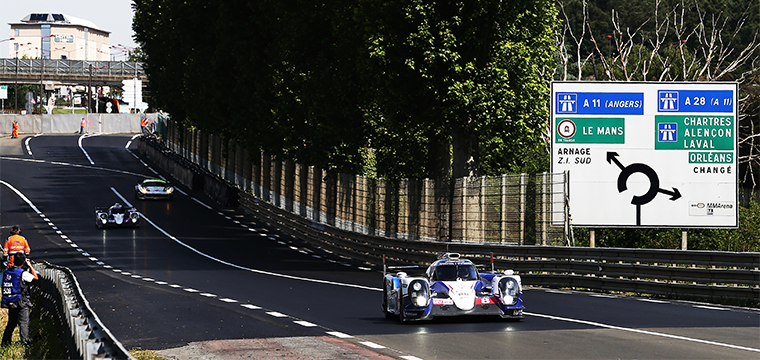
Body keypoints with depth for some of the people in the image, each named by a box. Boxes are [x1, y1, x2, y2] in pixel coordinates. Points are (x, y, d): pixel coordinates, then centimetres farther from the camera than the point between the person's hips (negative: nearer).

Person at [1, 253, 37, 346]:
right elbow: (35, 277, -4)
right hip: (21, 302, -6)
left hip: (10, 302, 6)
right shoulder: (22, 273, -14)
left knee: (11, 323, 15)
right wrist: (30, 266, 6)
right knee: (24, 322, -2)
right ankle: (24, 341, -8)